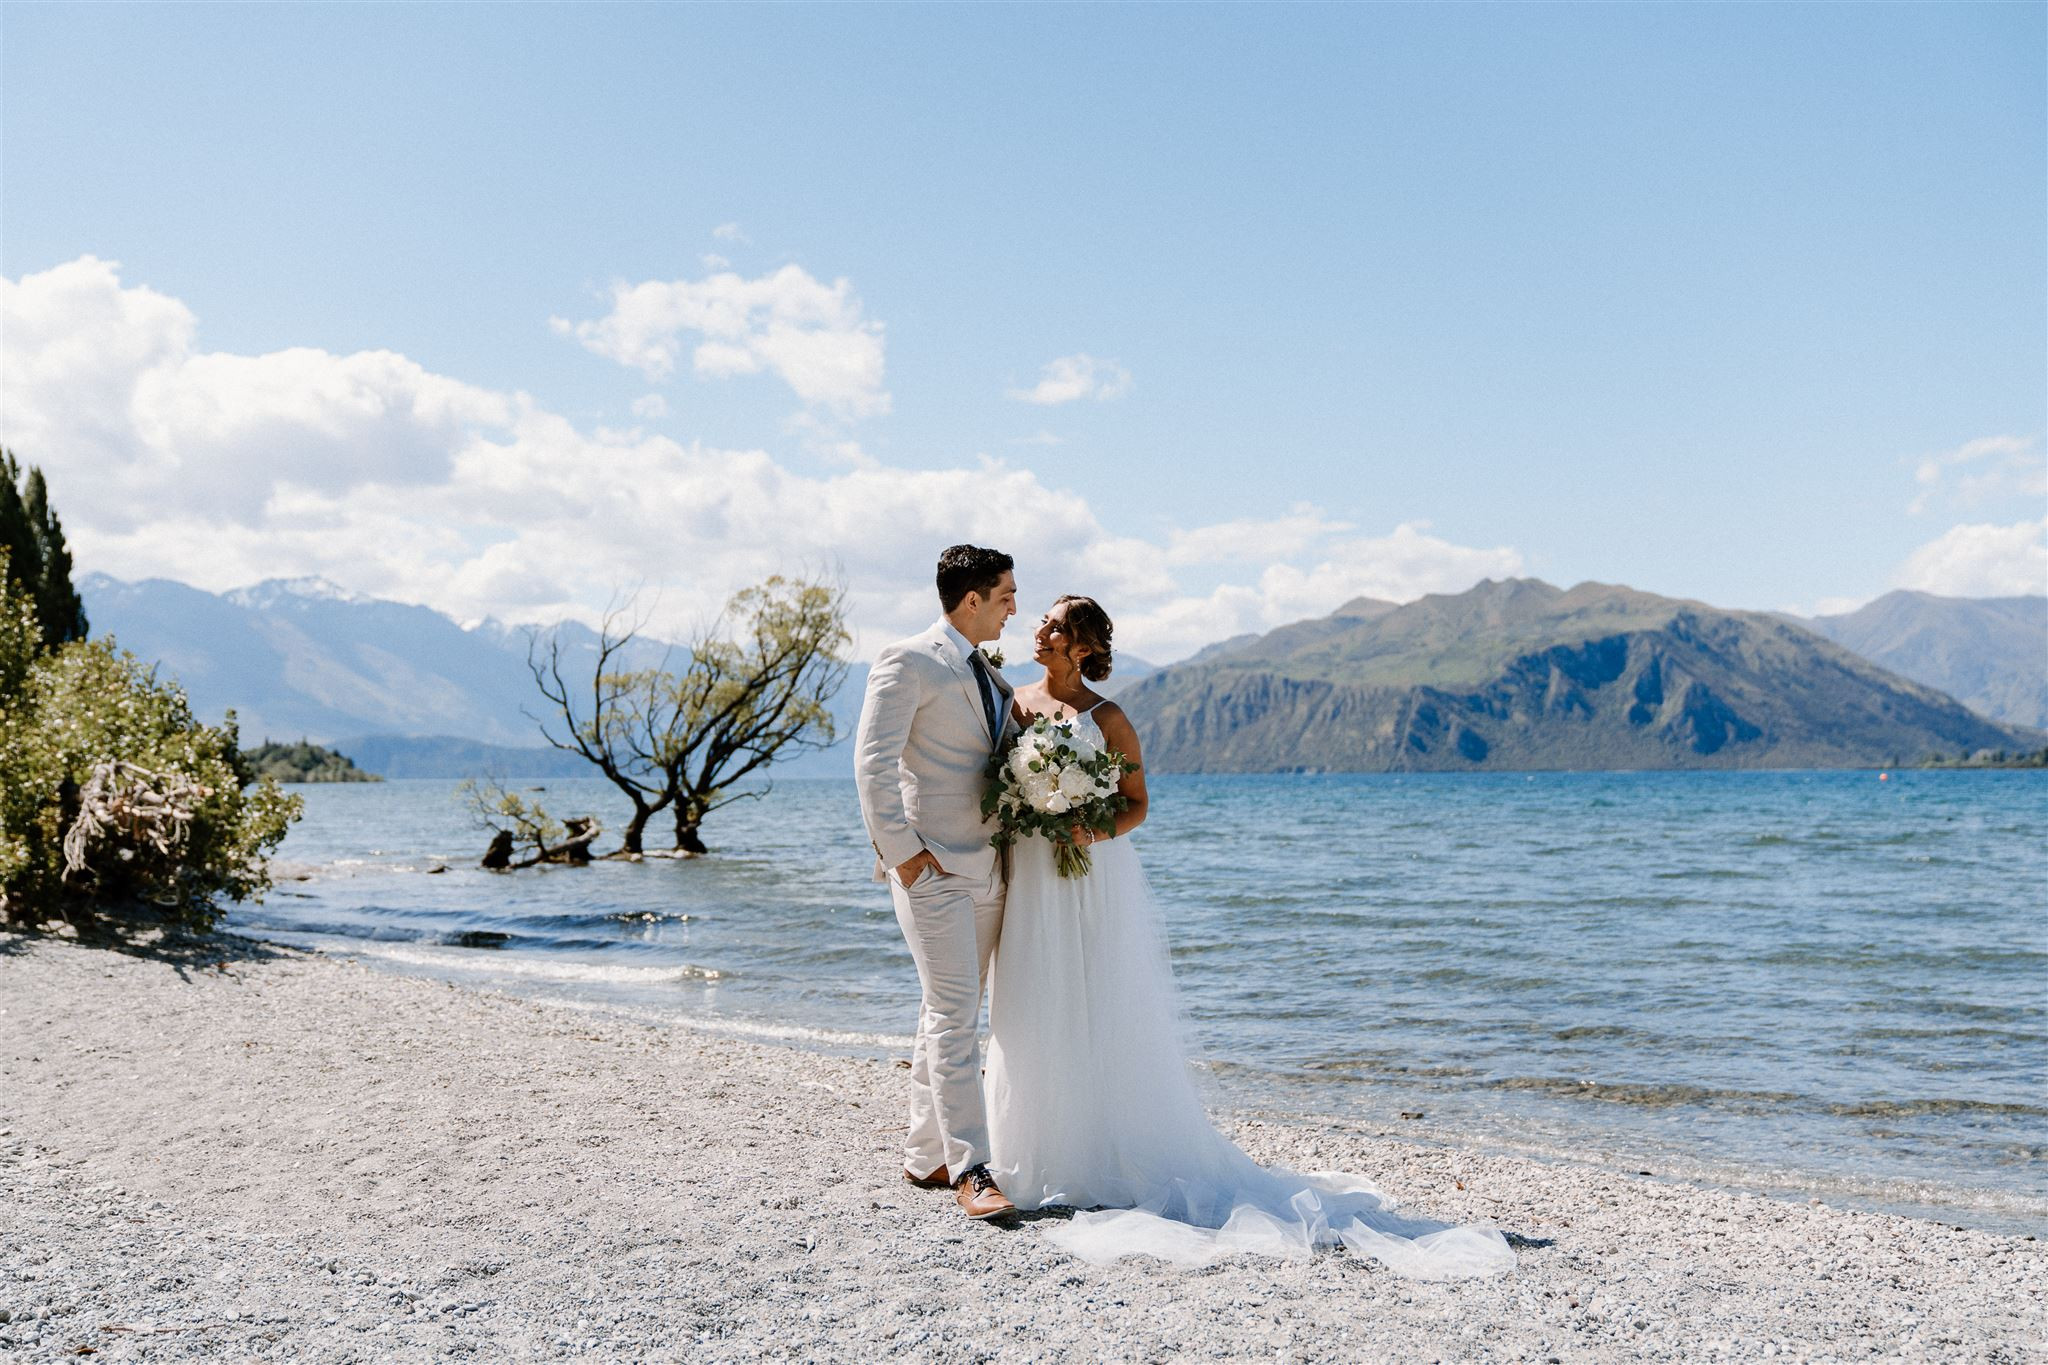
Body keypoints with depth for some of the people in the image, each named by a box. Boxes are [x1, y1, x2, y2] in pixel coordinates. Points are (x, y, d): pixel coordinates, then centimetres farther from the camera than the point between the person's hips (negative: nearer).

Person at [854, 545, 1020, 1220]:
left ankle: (924, 1158, 20)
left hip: (986, 872, 8)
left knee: (948, 1014, 12)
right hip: (933, 870, -8)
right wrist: (902, 853, -17)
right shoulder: (908, 663, -8)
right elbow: (872, 764, -15)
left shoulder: (991, 677, 19)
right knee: (955, 1017, -9)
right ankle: (969, 1170, -6)